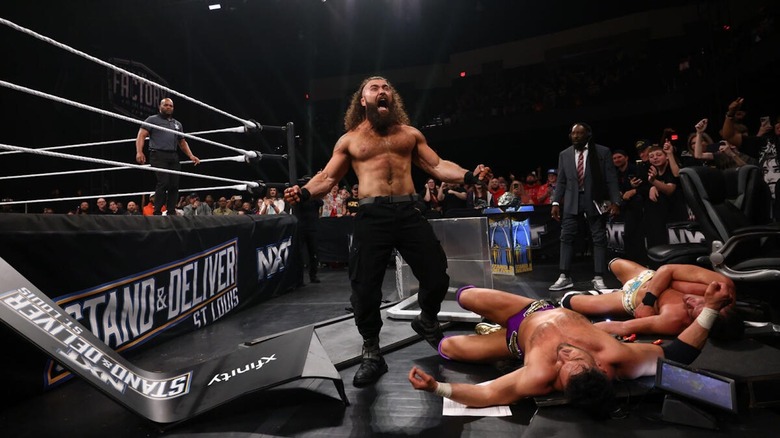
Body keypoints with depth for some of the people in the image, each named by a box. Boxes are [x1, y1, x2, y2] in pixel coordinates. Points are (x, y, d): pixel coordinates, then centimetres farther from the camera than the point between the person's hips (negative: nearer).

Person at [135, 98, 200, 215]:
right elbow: (141, 135, 0)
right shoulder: (152, 120, 10)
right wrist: (139, 152, -15)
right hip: (159, 155, -5)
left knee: (174, 185, -3)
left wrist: (191, 156, 14)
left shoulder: (177, 124, 26)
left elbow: (182, 142, 29)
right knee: (163, 183, -17)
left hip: (174, 157, 5)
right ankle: (157, 212, -12)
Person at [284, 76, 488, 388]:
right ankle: (371, 354, 18)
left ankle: (427, 321, 37)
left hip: (409, 212, 2)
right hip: (372, 216, -1)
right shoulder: (349, 140, 13)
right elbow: (328, 177, 11)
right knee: (365, 288, -3)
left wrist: (468, 176, -4)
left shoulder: (410, 134, 17)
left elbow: (436, 166, 14)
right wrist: (305, 192, -10)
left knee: (437, 277, 2)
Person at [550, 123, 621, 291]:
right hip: (572, 201, 2)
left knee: (599, 239, 3)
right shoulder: (564, 155, 8)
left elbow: (611, 179, -2)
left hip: (594, 200, -2)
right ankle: (565, 277, 6)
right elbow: (561, 181, 8)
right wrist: (556, 202, 0)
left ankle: (598, 278, 11)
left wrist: (615, 201, -9)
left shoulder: (603, 152, -1)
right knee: (566, 237, -1)